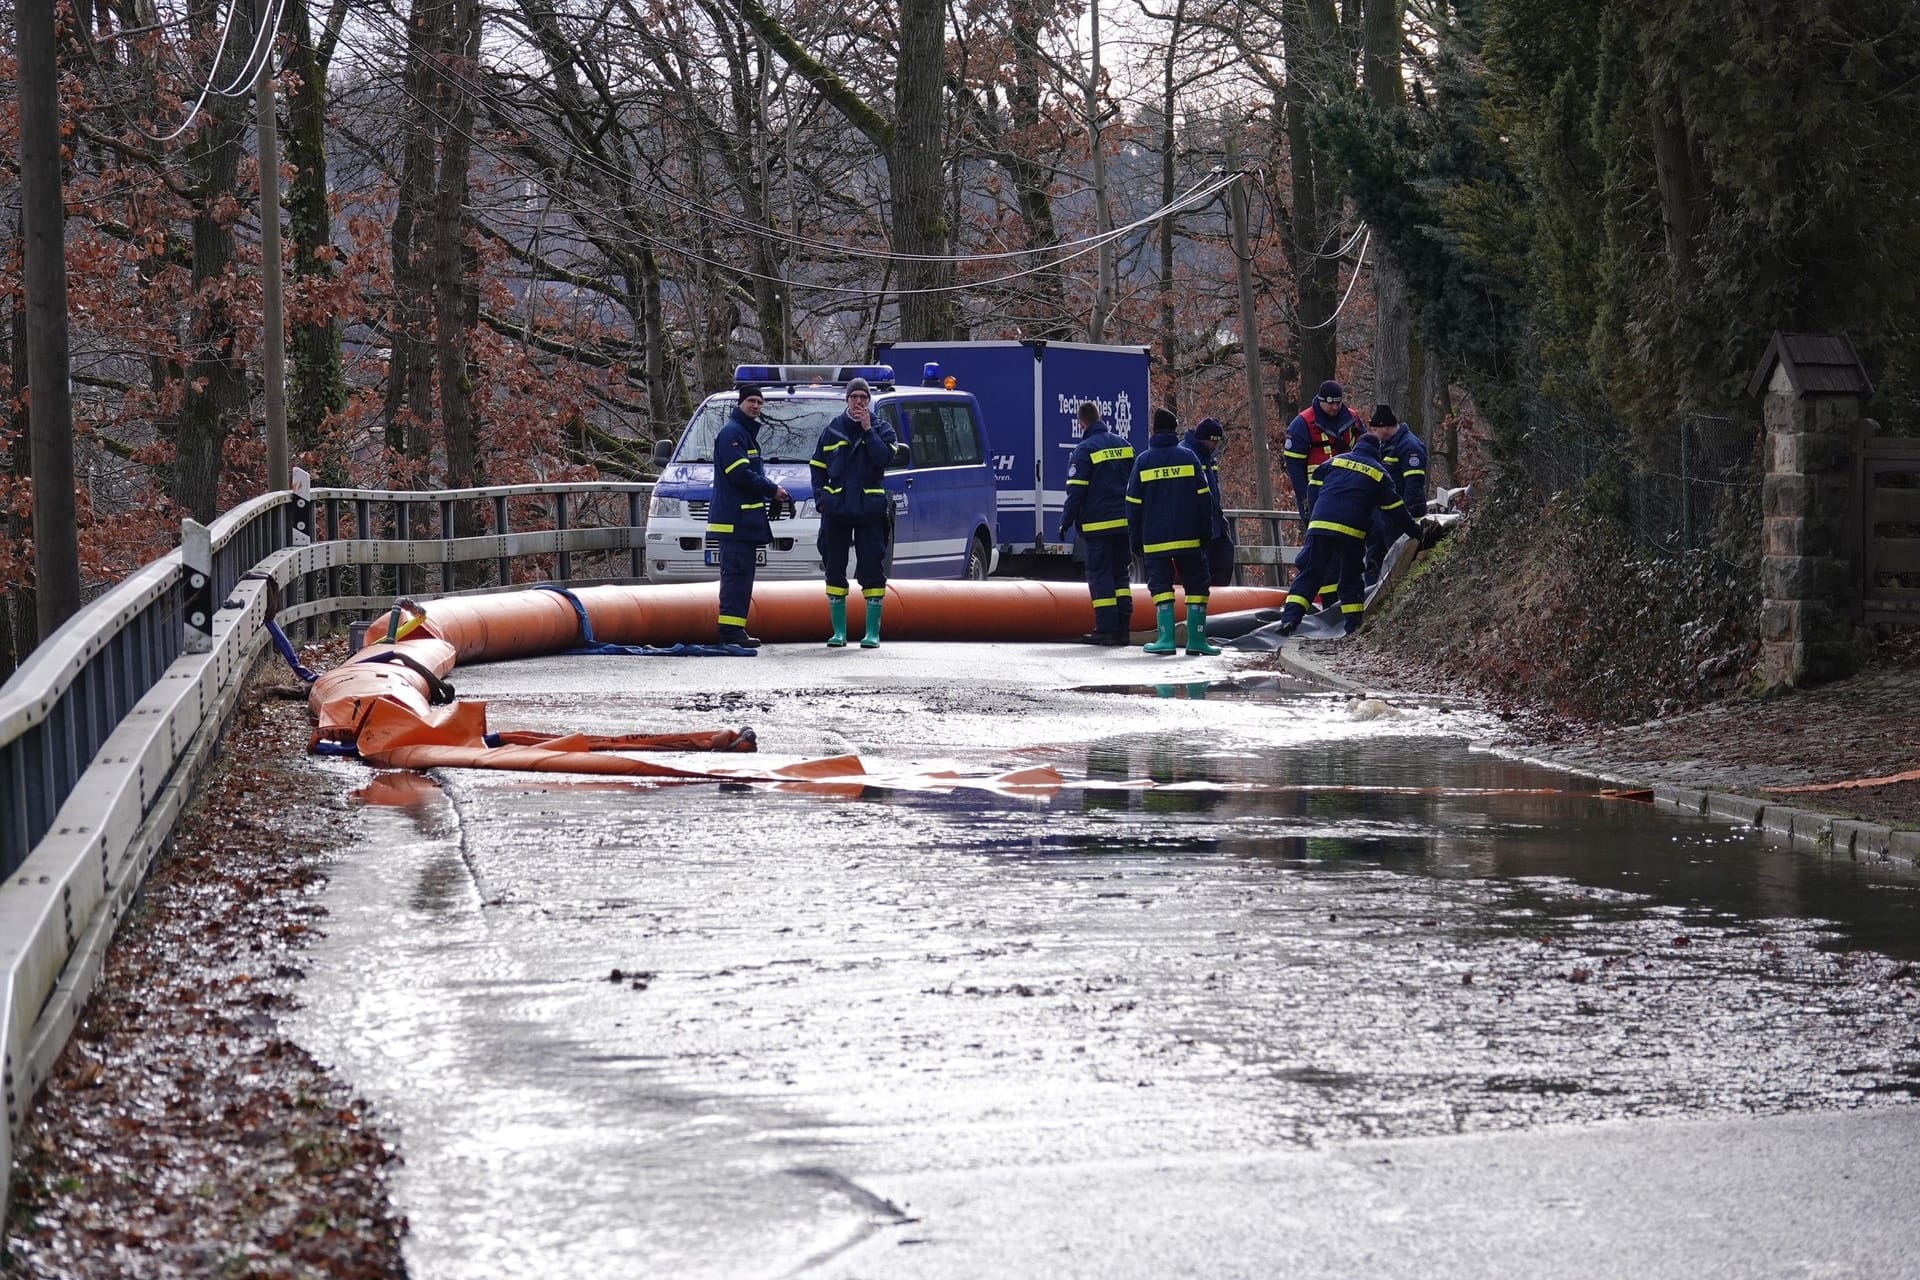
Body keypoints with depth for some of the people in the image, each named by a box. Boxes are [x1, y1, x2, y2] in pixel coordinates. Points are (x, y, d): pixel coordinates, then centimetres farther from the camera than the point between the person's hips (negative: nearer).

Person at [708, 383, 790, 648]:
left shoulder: (747, 433, 24)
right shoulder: (731, 433, -10)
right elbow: (740, 474, -19)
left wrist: (771, 493, 13)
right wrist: (772, 490, -10)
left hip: (745, 519, 10)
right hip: (734, 519, -10)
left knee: (740, 574, 10)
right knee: (737, 573, -13)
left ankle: (734, 630, 13)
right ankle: (731, 629, -16)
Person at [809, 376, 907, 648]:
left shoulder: (882, 429, 5)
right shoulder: (832, 430, 10)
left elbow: (885, 458, -12)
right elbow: (817, 466, 13)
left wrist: (868, 430, -12)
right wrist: (820, 499, 2)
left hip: (870, 510, -2)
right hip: (836, 510, 2)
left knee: (872, 569, -4)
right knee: (835, 569, 3)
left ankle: (873, 632, 0)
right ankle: (839, 631, 10)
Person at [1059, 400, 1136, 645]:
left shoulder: (1085, 450, -10)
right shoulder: (1123, 445, 11)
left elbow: (1076, 491, -11)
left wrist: (1066, 521, -1)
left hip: (1098, 524, -6)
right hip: (1124, 522, 6)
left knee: (1100, 574, -2)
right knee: (1121, 573, 12)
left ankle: (1106, 629, -7)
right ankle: (1123, 627, 10)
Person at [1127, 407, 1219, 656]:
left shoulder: (1143, 461, 1)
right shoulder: (1188, 457, 1)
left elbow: (1133, 504, 2)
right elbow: (1204, 498, 1)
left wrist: (1136, 539, 9)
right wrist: (1206, 533, 8)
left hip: (1155, 541, 0)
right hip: (1188, 539, 0)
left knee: (1160, 584, 4)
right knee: (1196, 584, 8)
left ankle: (1166, 637, -7)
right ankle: (1196, 638, 2)